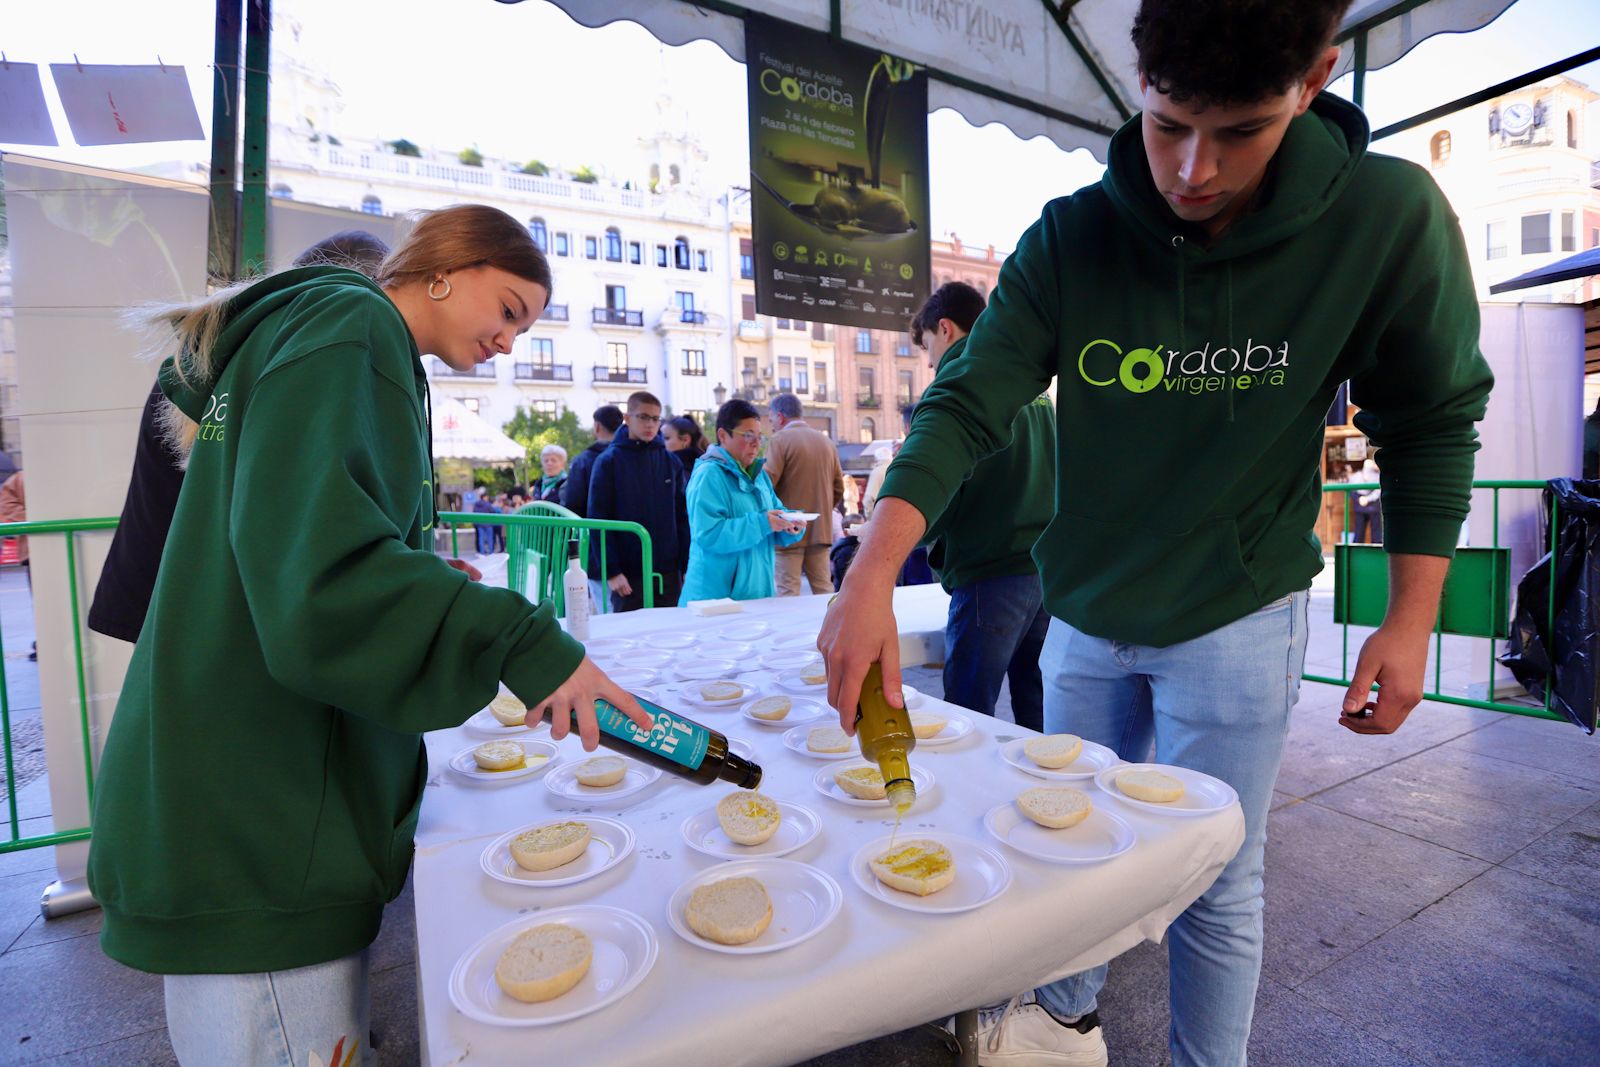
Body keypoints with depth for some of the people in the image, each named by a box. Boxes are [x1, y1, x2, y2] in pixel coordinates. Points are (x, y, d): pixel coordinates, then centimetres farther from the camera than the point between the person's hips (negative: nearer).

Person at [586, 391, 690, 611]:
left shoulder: (670, 462, 7)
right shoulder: (609, 461, -3)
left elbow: (681, 517, 9)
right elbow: (598, 520, -5)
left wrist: (686, 565, 3)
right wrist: (611, 571, -11)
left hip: (669, 573, 3)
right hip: (628, 575, -3)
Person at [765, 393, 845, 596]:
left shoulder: (780, 440, -7)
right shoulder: (826, 441, 11)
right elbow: (838, 488, 13)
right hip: (821, 529, 6)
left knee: (788, 593, -2)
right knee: (824, 589, 11)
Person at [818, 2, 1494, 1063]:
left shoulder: (1391, 218, -13)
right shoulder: (1069, 240, -12)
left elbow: (1433, 424, -2)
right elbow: (968, 407, -18)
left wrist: (1412, 618, -5)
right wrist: (873, 574, -32)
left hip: (1235, 623, -2)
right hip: (1086, 615, 3)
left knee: (1215, 885, 10)